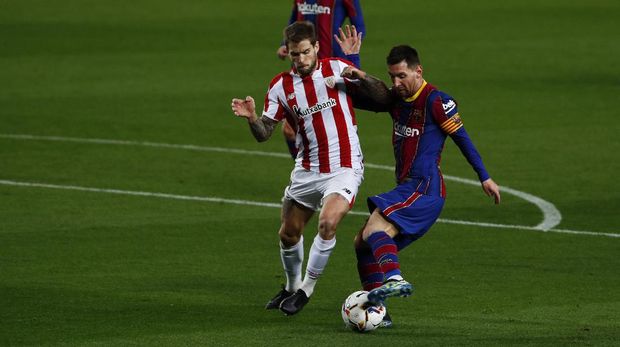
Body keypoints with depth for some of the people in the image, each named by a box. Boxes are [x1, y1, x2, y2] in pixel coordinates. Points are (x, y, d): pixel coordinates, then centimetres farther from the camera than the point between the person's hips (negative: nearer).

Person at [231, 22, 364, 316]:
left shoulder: (336, 69, -5)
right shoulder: (281, 86, 0)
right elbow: (263, 133, -2)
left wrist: (353, 65, -17)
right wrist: (251, 118, -24)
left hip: (344, 167, -4)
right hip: (307, 169, 4)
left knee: (328, 223, -24)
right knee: (288, 234, 10)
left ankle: (307, 289, -7)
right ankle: (292, 287, 36)